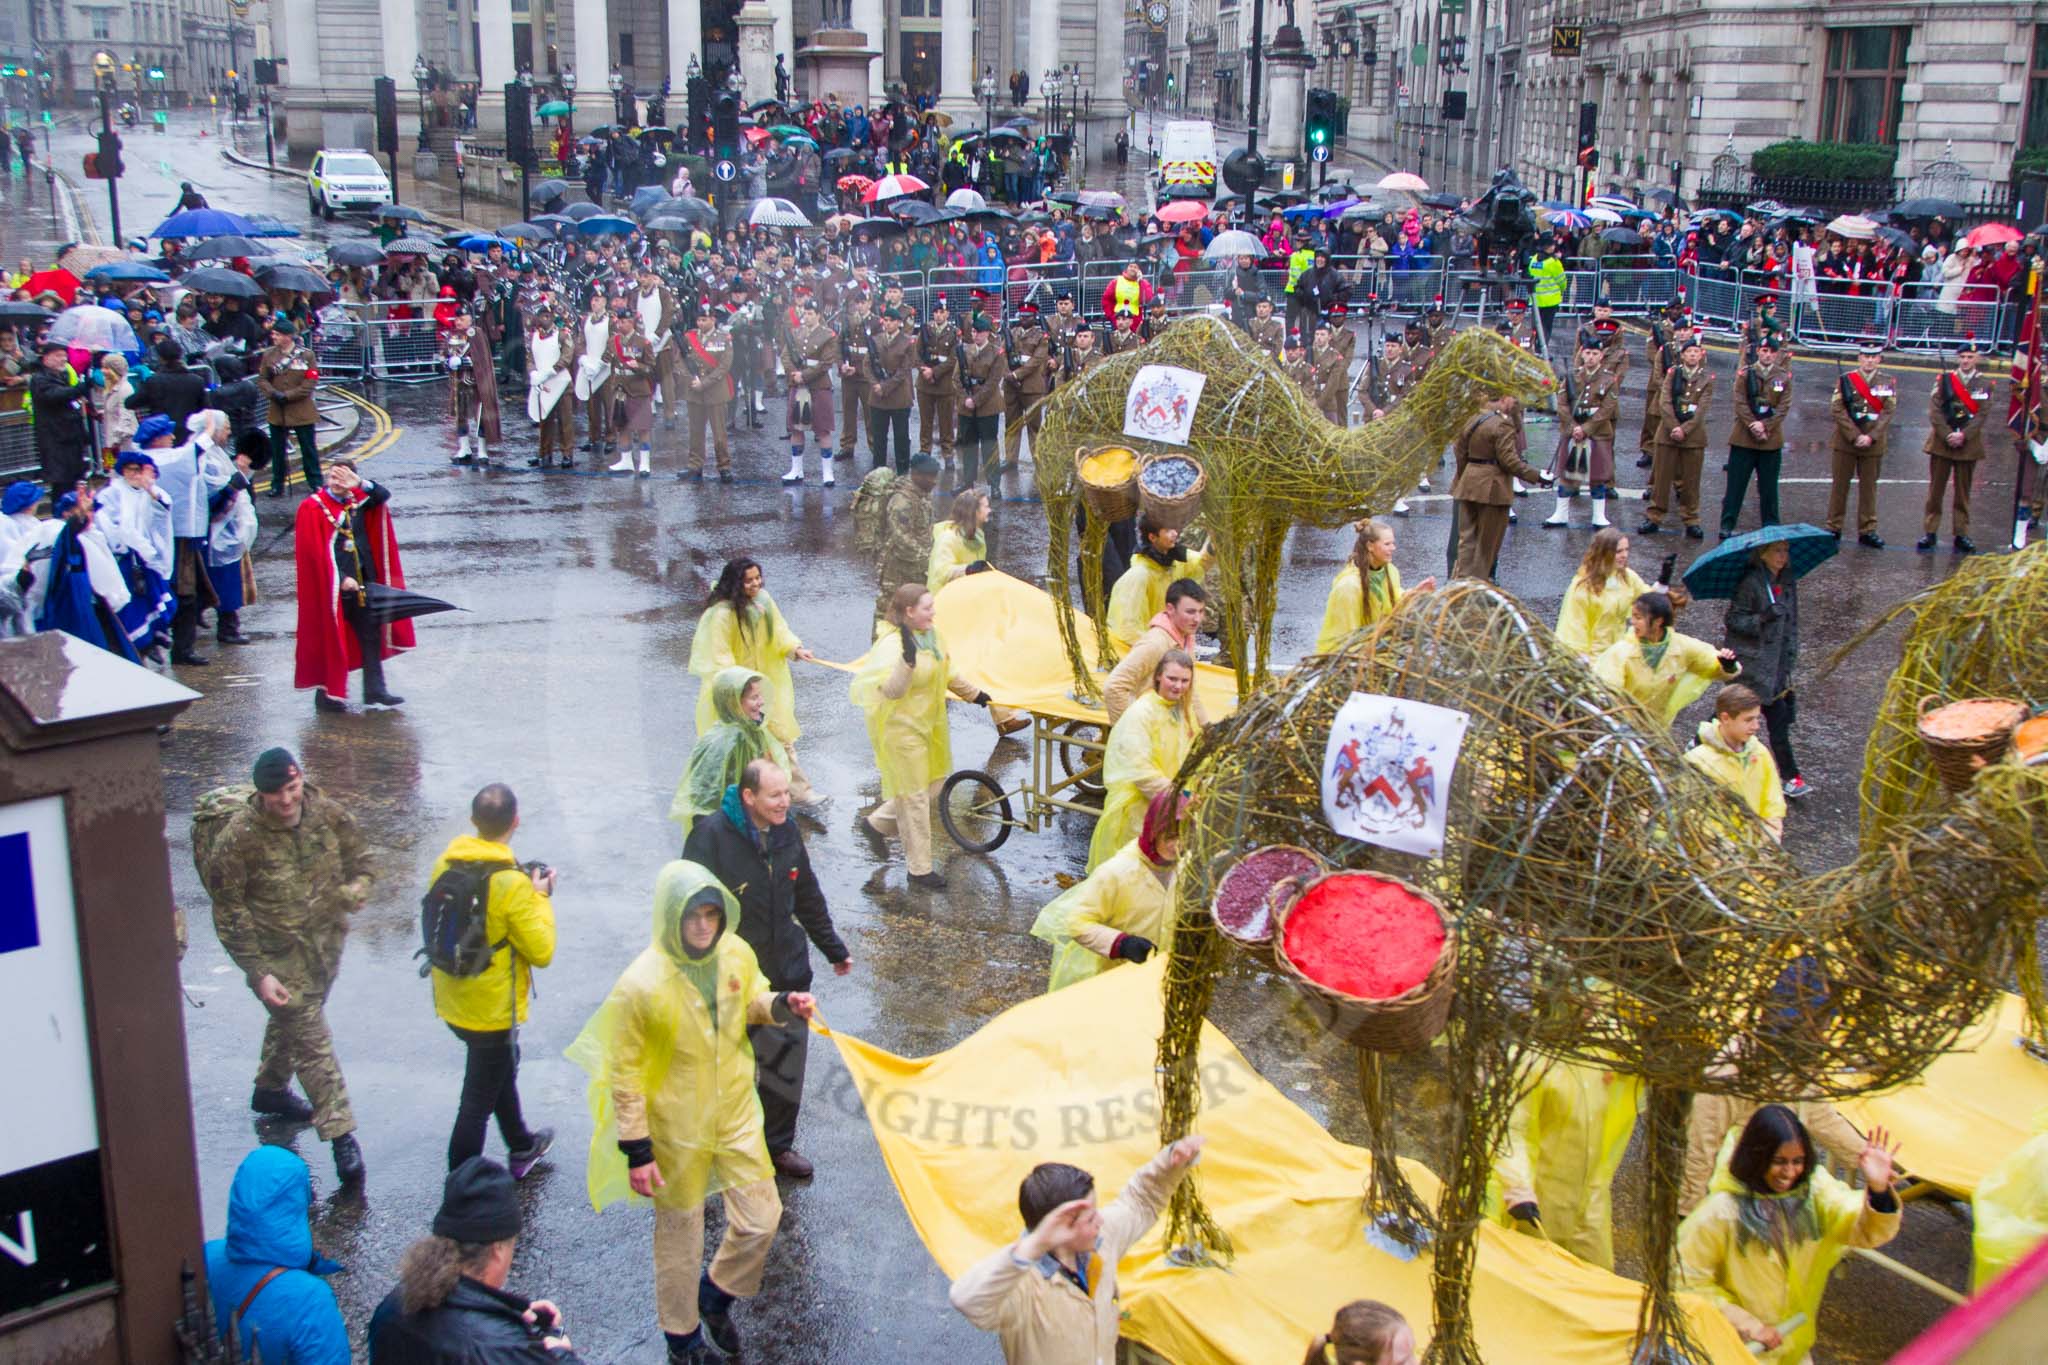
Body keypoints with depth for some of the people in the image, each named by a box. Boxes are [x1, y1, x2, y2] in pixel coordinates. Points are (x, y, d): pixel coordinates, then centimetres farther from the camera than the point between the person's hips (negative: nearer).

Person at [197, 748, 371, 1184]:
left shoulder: (328, 814, -9)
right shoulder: (239, 837, -22)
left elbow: (360, 862, 7)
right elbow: (228, 912, -15)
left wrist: (354, 892, -17)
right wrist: (258, 973, -18)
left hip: (326, 941, 5)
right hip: (278, 954, -5)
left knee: (293, 1022, 26)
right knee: (311, 1039, -5)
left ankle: (271, 1090, 51)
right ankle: (340, 1133, 2)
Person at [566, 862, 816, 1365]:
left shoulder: (736, 953, -12)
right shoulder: (641, 986, -26)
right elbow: (624, 1074, -17)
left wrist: (781, 1004, -13)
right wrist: (636, 1151, -14)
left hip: (736, 1115, 5)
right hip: (677, 1130, -4)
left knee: (761, 1218, 10)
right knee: (680, 1234, 14)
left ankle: (717, 1294, 41)